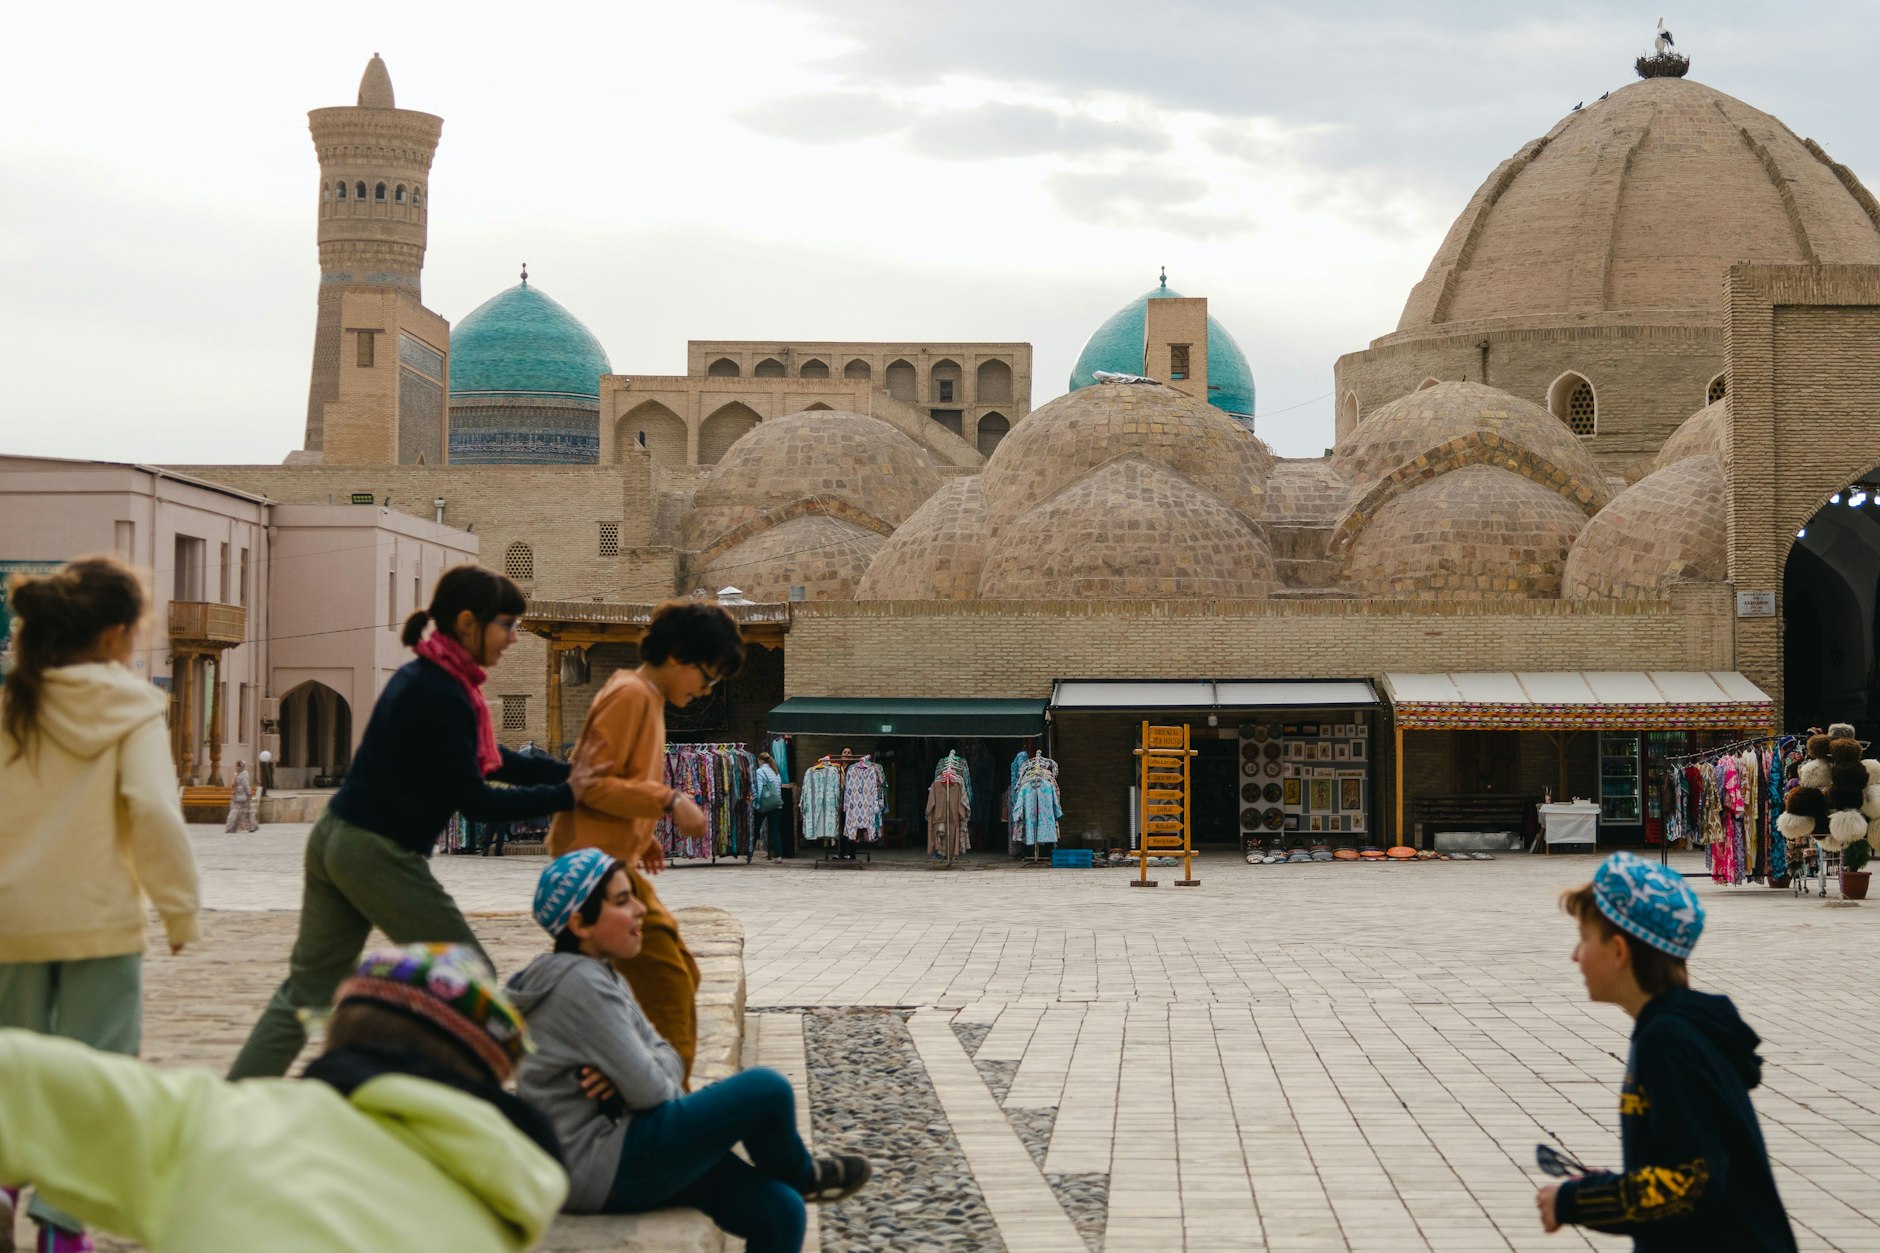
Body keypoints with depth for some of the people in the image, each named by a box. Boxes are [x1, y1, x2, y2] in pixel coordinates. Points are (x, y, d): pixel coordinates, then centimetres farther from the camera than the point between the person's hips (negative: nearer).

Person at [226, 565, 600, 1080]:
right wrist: (565, 794, -9)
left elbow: (491, 761, 19)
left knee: (307, 989, 11)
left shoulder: (424, 678, 12)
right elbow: (472, 800, -16)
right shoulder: (440, 695, -18)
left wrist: (572, 772, 12)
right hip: (380, 855, -9)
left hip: (335, 840, 9)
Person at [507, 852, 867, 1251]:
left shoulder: (602, 975, 14)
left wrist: (623, 1078, -11)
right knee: (766, 1090, -12)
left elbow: (667, 1057, 11)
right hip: (599, 1169, -10)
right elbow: (648, 1090, -21)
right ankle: (799, 1175, 18)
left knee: (779, 1212, 0)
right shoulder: (581, 985, -19)